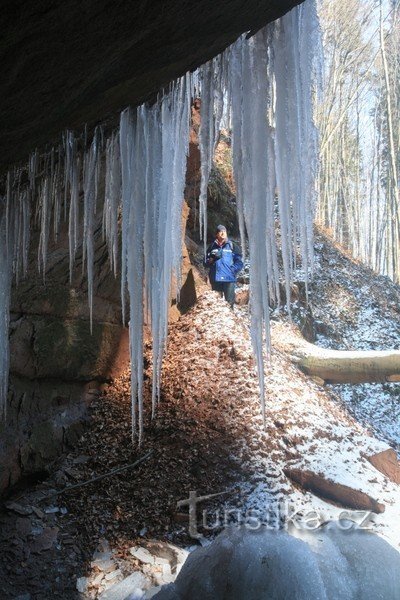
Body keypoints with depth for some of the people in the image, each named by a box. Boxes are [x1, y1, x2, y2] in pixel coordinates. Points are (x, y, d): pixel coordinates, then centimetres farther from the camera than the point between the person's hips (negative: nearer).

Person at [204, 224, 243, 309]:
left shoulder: (232, 246, 6)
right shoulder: (212, 247, 13)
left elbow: (239, 263, 3)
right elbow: (206, 263, 12)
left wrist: (232, 270, -9)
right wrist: (212, 259, -7)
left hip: (229, 279, -2)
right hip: (216, 280, 2)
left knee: (229, 302, -4)